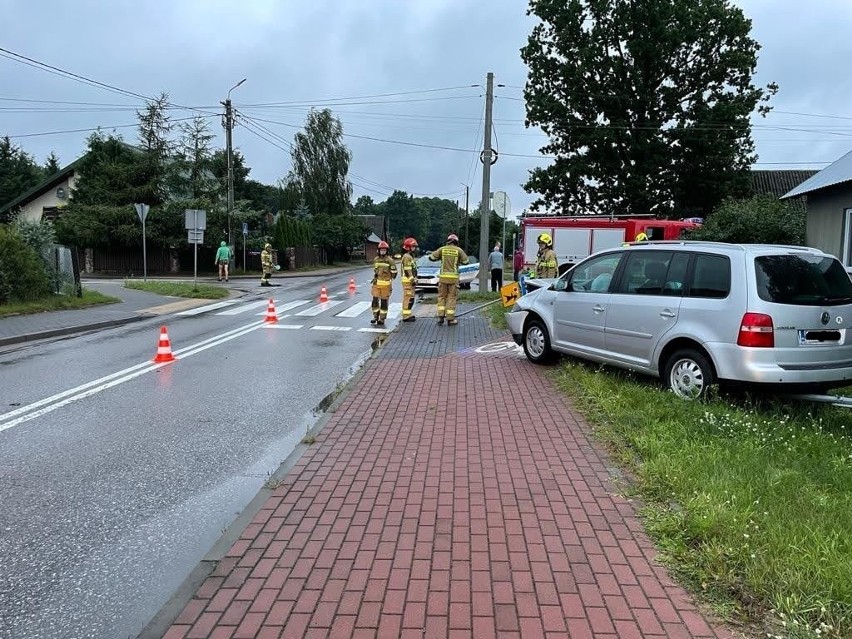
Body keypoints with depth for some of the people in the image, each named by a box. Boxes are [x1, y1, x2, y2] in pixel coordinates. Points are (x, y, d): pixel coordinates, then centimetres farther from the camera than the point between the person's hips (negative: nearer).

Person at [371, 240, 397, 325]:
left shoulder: (390, 260, -7)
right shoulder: (376, 259, 8)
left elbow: (394, 272, 1)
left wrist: (389, 279, 8)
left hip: (386, 284, -4)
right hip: (376, 283, 4)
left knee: (384, 302, 1)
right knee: (375, 300, 1)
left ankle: (382, 319, 9)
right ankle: (376, 317, 16)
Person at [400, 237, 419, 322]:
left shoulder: (411, 256, 19)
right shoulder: (407, 257, -14)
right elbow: (407, 270, -21)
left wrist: (415, 279, 22)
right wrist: (413, 280, -21)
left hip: (411, 280, 11)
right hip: (408, 281, -11)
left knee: (410, 298, 15)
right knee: (408, 298, -11)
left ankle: (408, 314, 22)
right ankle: (406, 316, -10)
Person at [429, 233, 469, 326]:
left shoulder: (442, 249, 2)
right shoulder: (459, 250, -1)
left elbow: (431, 257, 2)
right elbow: (465, 261, 5)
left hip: (443, 277, 1)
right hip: (453, 277, -1)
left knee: (441, 297, 11)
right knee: (451, 298, 4)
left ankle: (441, 317, 5)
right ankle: (450, 319, 4)